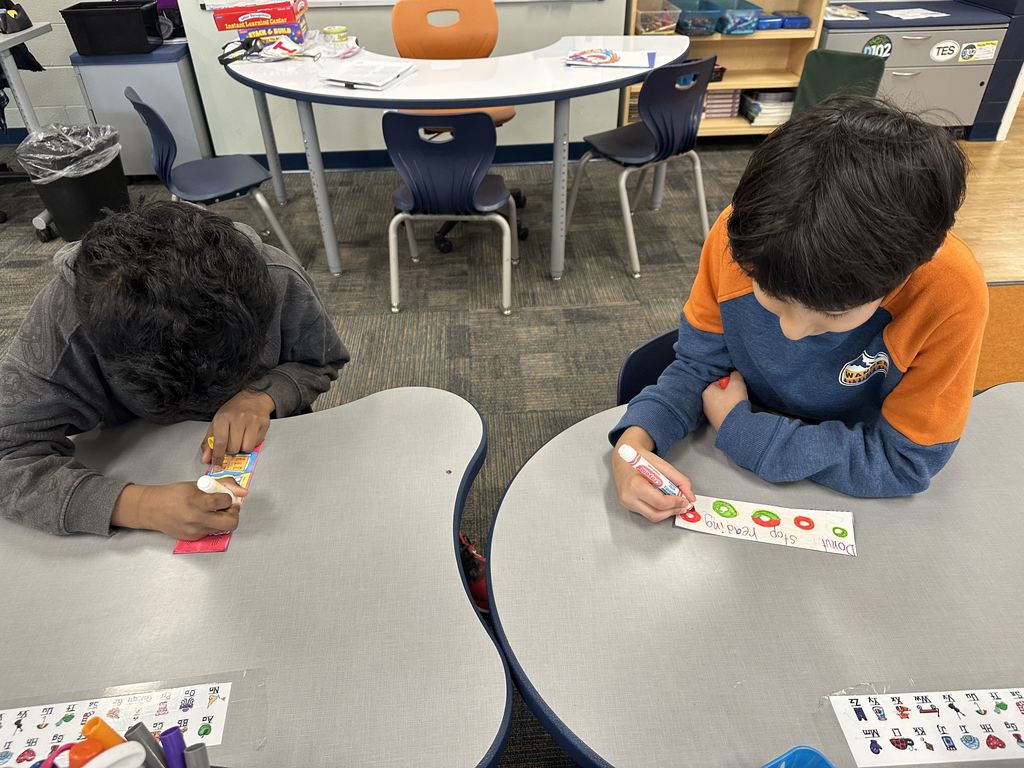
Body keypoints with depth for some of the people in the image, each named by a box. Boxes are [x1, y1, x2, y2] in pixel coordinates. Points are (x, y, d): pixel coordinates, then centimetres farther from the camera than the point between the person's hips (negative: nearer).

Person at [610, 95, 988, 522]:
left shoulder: (952, 296, -27)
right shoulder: (741, 233, -22)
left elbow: (904, 461, -19)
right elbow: (700, 364, -11)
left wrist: (737, 428, -22)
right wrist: (636, 438, -29)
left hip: (844, 484, 0)